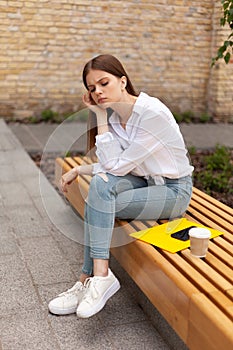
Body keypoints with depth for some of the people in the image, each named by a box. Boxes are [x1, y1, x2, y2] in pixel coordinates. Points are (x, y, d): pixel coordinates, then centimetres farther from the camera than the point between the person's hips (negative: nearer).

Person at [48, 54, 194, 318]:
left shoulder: (153, 113, -24)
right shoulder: (113, 115, -1)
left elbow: (116, 166, -23)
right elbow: (113, 167, 5)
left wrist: (100, 118, -20)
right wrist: (78, 170, -6)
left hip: (173, 191, -7)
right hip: (143, 182, 7)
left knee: (101, 188, -24)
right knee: (101, 182, -22)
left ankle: (94, 278, -16)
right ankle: (97, 277, -18)